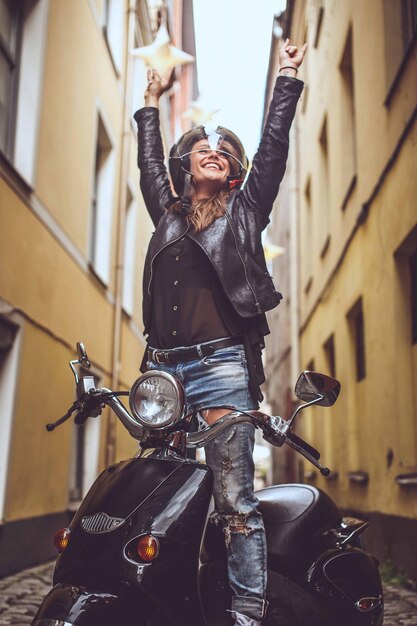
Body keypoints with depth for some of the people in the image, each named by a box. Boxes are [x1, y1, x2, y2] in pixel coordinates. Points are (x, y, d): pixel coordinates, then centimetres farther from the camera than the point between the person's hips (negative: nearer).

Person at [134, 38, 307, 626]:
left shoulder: (245, 210, 14)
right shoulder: (168, 210, 22)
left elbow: (274, 147, 11)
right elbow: (148, 160, 34)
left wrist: (287, 76, 17)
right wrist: (153, 101, 43)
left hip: (220, 367, -3)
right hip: (162, 369, 4)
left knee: (235, 501, -7)